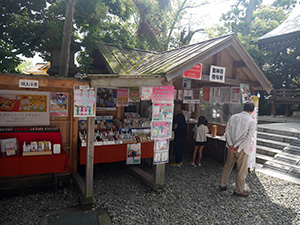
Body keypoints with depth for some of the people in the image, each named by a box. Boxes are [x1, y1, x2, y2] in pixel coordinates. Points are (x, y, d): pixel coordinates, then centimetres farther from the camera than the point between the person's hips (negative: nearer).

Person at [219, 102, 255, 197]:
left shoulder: (233, 117, 1)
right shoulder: (251, 121, -11)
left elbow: (227, 131, -3)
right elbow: (249, 138, -17)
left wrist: (230, 144, -6)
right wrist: (239, 148, -14)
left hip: (231, 147, 4)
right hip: (243, 149, -4)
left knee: (228, 166, 19)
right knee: (242, 170, 10)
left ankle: (222, 185, 30)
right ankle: (238, 190, 22)